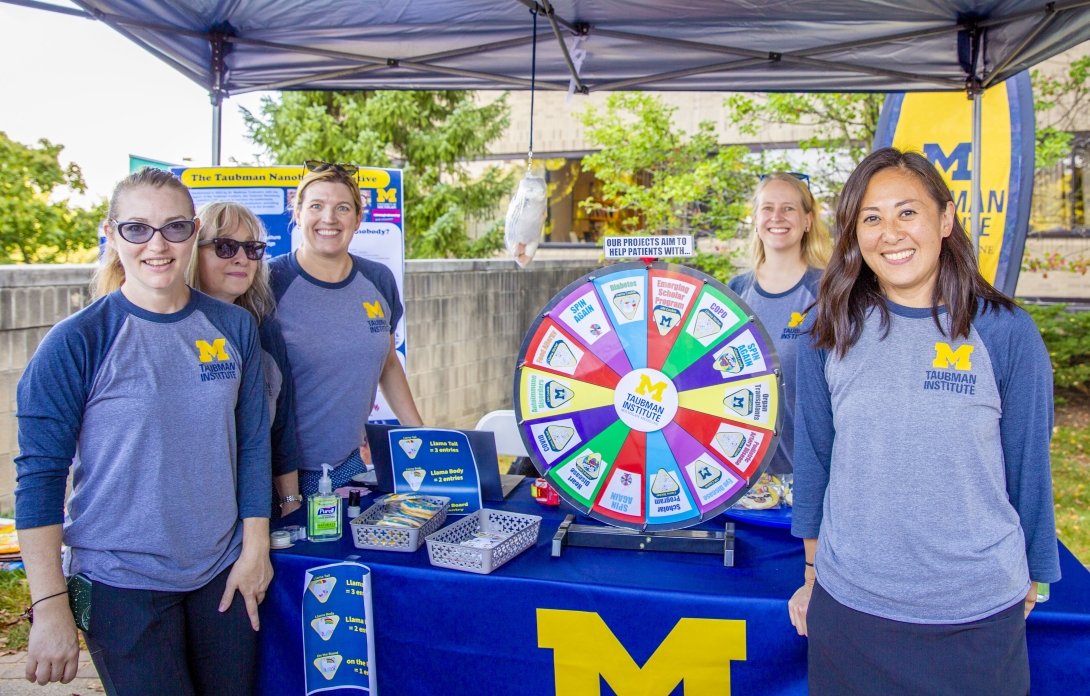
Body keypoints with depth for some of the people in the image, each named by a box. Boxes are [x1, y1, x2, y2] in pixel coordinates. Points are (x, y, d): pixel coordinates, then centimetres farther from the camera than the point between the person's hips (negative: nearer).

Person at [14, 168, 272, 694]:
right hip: (120, 581, -3)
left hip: (223, 572, 4)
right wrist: (50, 606, -11)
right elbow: (40, 474, -9)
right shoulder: (76, 342, -10)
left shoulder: (233, 327, 0)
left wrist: (254, 547, 3)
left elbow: (252, 442, 5)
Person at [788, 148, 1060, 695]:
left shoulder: (1005, 332, -7)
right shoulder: (828, 331, -3)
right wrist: (813, 576, 9)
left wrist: (1030, 581, 9)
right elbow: (813, 459, 4)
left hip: (977, 614, -1)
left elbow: (1028, 467, 2)